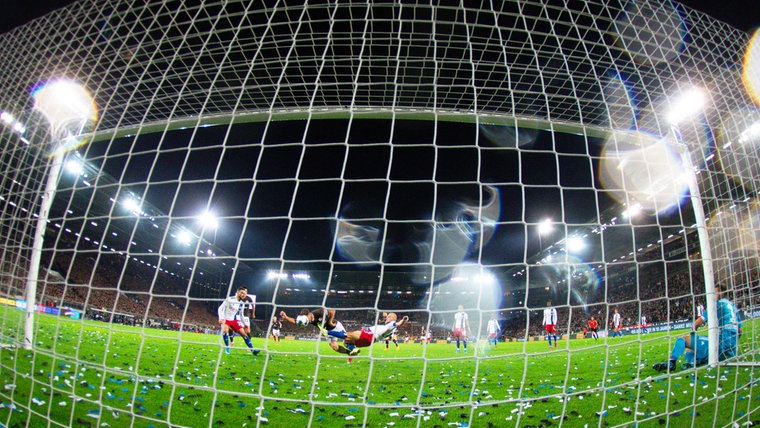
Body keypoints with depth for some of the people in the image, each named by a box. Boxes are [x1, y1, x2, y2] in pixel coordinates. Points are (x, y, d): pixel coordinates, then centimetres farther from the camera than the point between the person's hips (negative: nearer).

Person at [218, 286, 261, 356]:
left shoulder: (242, 303, 7)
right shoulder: (229, 299, -11)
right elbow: (220, 308, -10)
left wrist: (244, 323, 19)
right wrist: (221, 317, -23)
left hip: (235, 320, 5)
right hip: (226, 319, -4)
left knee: (244, 334, -7)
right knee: (225, 331, -33)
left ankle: (252, 349, -7)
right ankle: (227, 348, -15)